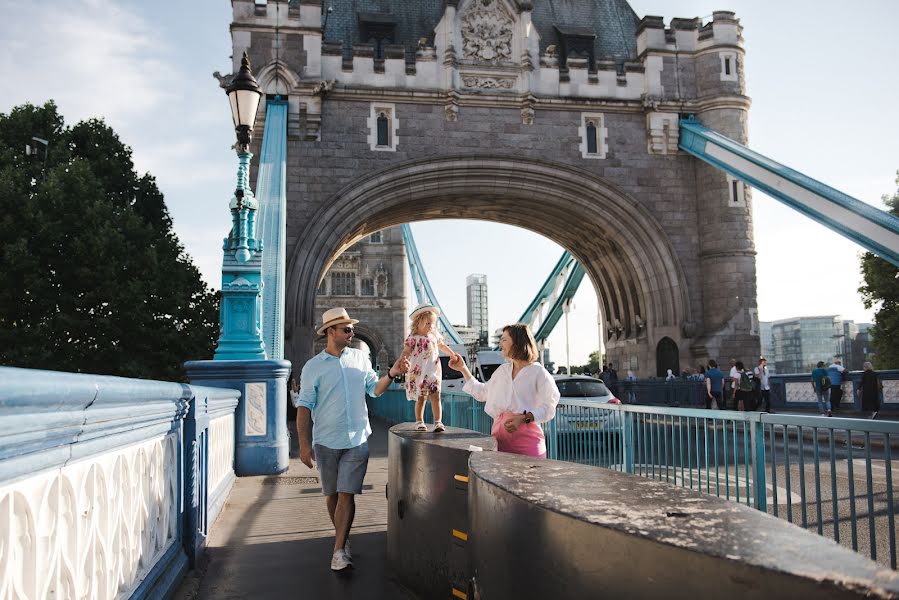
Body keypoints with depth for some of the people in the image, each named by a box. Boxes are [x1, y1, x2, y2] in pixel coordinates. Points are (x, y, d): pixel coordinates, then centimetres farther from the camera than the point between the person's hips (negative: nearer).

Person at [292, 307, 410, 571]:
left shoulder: (360, 357, 6)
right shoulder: (313, 367, -3)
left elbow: (374, 389, 11)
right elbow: (304, 407, -3)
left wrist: (391, 374, -8)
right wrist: (304, 444, -8)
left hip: (357, 440, 1)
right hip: (326, 441, -1)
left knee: (346, 495, -5)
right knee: (332, 494, 12)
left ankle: (339, 550, -2)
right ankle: (342, 538, 31)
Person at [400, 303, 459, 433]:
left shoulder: (434, 335, 8)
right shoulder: (413, 338, -8)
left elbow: (442, 345, 27)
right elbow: (406, 352, -14)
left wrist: (452, 354, 34)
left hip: (433, 371, 3)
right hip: (418, 372, -3)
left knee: (436, 396, -4)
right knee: (420, 398, 6)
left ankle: (438, 422, -3)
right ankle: (419, 422, 20)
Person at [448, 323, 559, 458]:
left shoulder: (538, 372, -2)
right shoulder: (502, 370, 18)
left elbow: (548, 408, -8)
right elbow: (482, 393, 27)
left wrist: (524, 419, -22)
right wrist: (463, 369, 25)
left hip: (526, 437, -5)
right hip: (499, 433, 5)